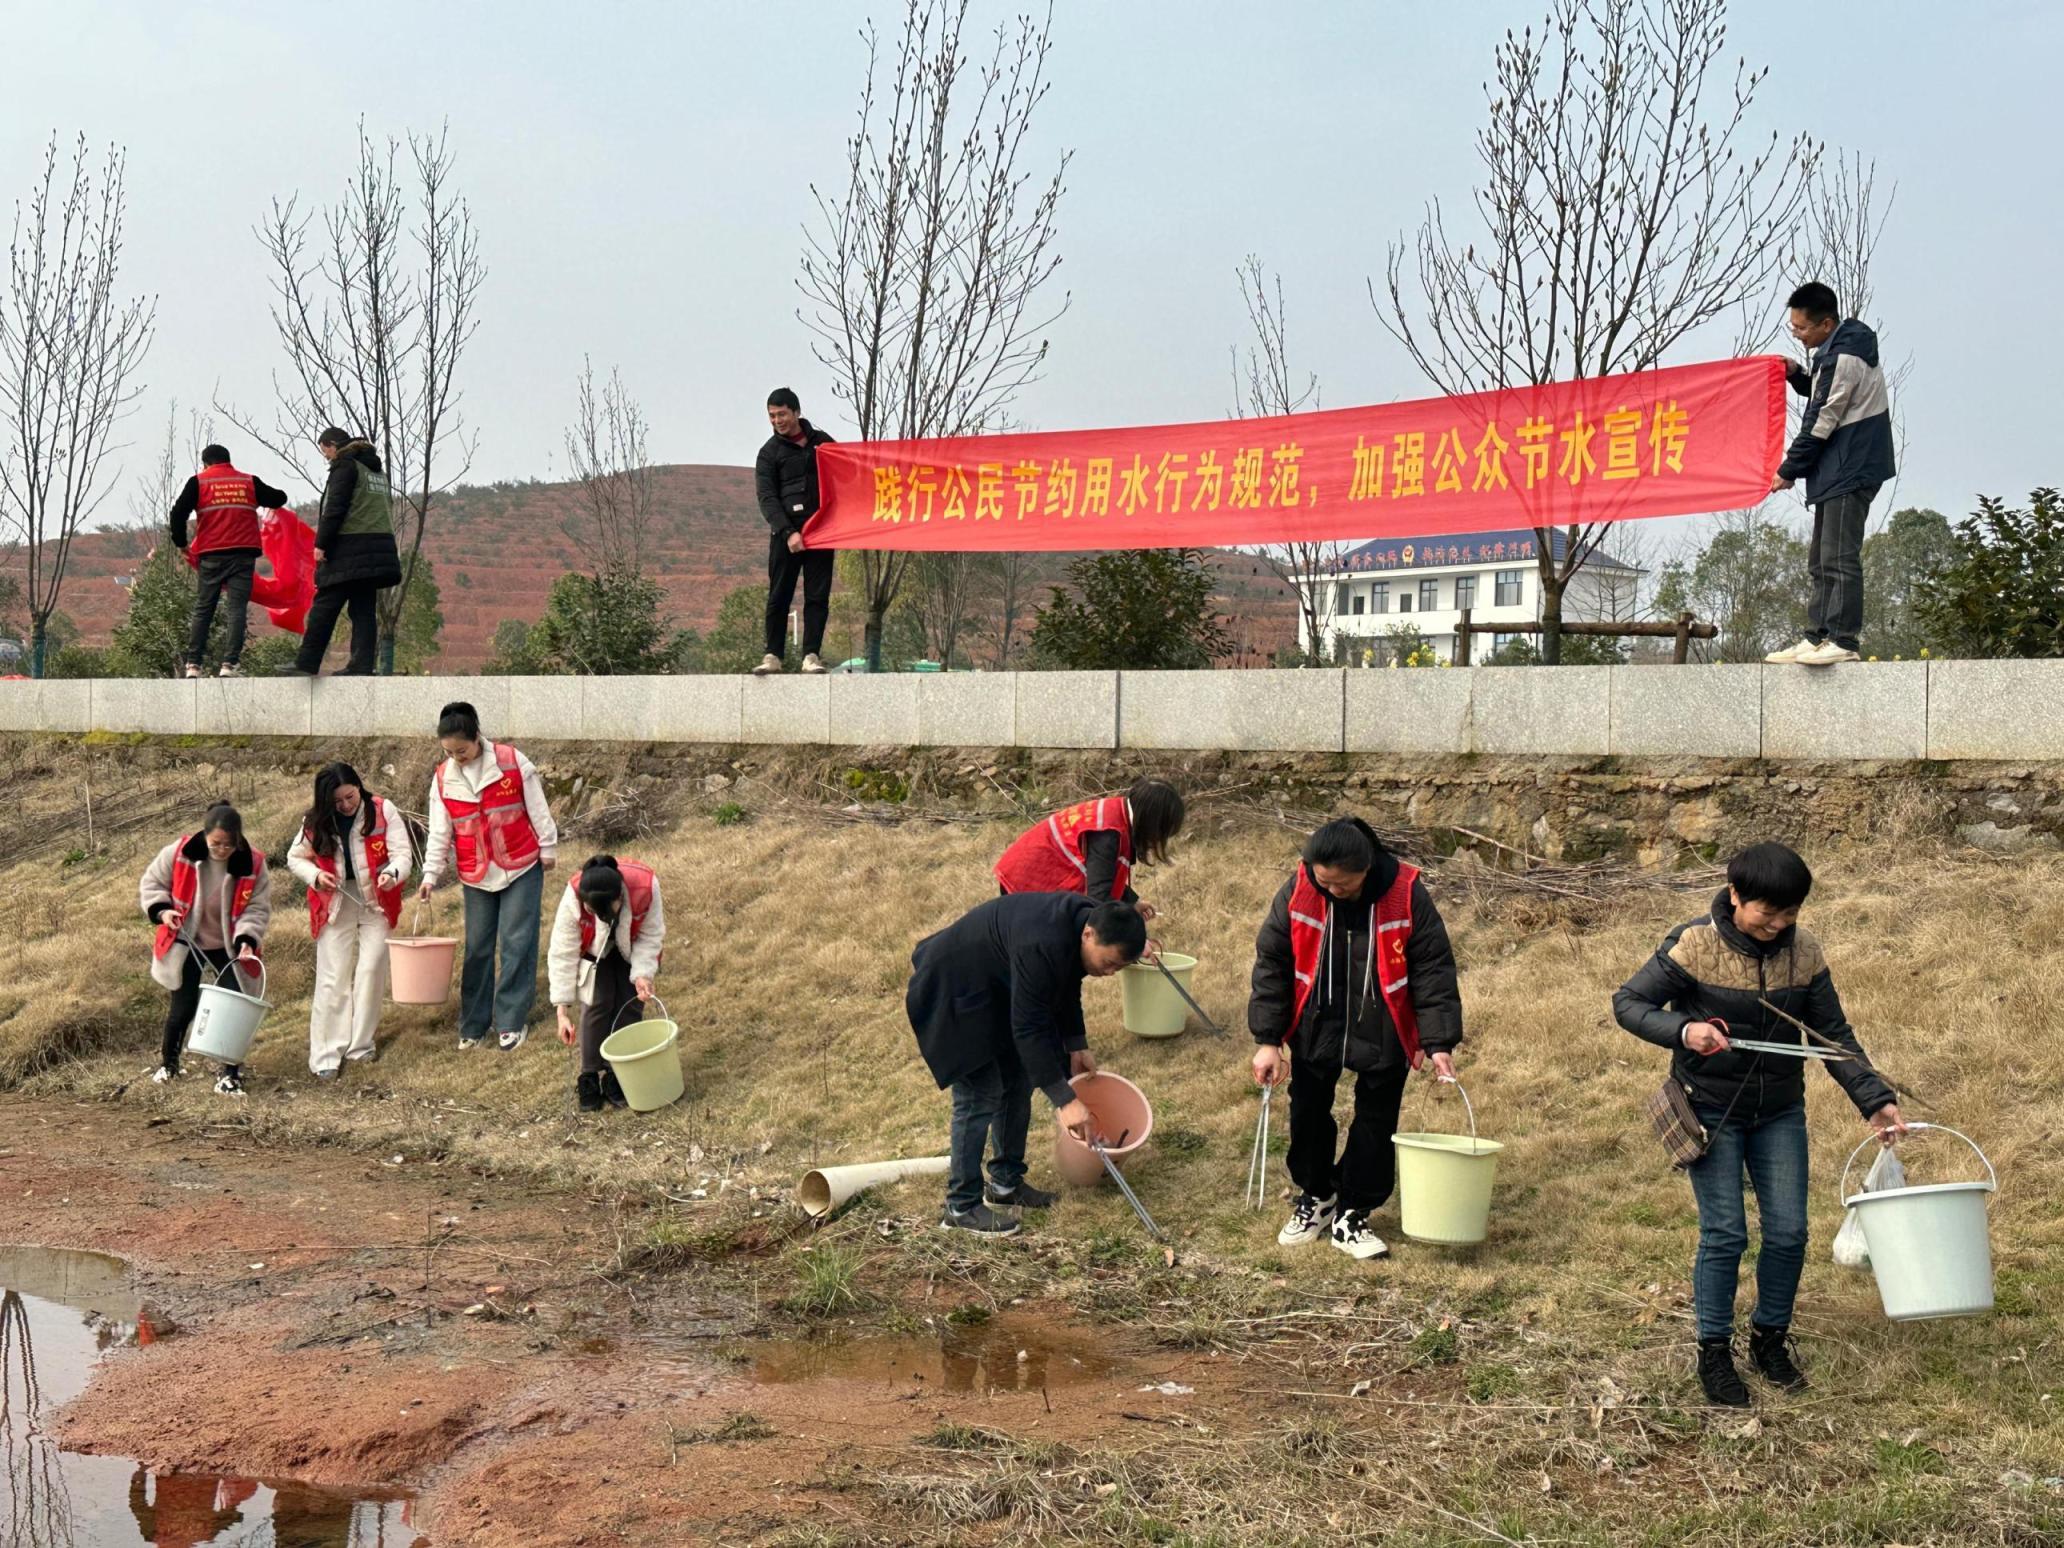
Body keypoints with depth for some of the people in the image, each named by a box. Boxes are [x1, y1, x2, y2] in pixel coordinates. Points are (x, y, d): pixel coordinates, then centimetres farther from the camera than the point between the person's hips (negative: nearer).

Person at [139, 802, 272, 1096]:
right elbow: (153, 882, 0)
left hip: (228, 947, 0)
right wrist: (161, 909, -17)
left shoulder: (254, 865, -18)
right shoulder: (179, 854, -16)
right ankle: (167, 1063, 31)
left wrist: (247, 938, -29)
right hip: (186, 944, 0)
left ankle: (231, 1075, 6)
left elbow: (258, 907, -13)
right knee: (183, 1007, 4)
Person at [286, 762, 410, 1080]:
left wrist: (392, 873, -34)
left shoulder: (383, 811, -10)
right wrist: (315, 875, -11)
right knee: (333, 979, -1)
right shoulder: (316, 822, -4)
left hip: (375, 902, -1)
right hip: (335, 906, 1)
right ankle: (326, 1056, 1)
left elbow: (402, 853, -13)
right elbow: (295, 858, 9)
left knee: (371, 971, -1)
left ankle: (360, 1045, 12)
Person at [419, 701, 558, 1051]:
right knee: (477, 948, 7)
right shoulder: (443, 779, -1)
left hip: (522, 868, -3)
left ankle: (511, 1022, 2)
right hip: (476, 876, 3)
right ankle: (473, 1025, 15)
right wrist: (431, 873, -2)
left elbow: (538, 808, -3)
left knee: (517, 943, -4)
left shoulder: (512, 761, -10)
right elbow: (439, 832, 3)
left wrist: (547, 849, 1)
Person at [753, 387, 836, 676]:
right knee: (779, 596, -2)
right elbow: (767, 498, -3)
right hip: (785, 533, -1)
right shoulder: (770, 452, 6)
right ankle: (773, 656, 4)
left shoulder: (823, 443, 12)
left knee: (818, 596, -1)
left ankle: (811, 655, 1)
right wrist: (787, 532, -16)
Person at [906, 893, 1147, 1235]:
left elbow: (1066, 989, 11)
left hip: (994, 992, 10)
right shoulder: (1041, 946, -37)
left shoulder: (1084, 918, -8)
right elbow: (1029, 1028, -34)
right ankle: (961, 1207, 0)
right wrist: (1065, 1100, -32)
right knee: (980, 1097, -9)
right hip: (954, 993, -10)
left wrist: (1076, 1046, 10)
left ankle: (1006, 1183, 24)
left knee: (1017, 1082, 12)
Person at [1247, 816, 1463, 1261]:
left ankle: (1351, 1216, 19)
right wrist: (1268, 1039, -8)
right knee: (1308, 1113, 11)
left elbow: (1433, 969, -13)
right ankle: (1315, 1196, 33)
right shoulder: (1297, 892, -17)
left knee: (1376, 1124, 4)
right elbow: (1271, 963, -7)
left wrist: (1439, 1043, -17)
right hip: (1315, 1028, 1)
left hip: (1383, 1035, -1)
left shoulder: (1406, 894, -21)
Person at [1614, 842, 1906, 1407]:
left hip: (1780, 1112, 4)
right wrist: (1683, 1031, -29)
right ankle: (1714, 1354, 11)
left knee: (1788, 1232, 4)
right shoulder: (1694, 946, -17)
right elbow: (1628, 1002, -11)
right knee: (1724, 1233, -5)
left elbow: (1835, 1036, 1)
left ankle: (1770, 1336, 26)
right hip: (1711, 1111, -4)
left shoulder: (1804, 954, -6)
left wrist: (1875, 1100, -9)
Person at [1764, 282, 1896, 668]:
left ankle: (1843, 641, -14)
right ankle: (1818, 637, 13)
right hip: (1837, 470, 11)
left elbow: (1821, 423, -16)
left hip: (1850, 472, -11)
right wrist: (1797, 374, 8)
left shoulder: (1843, 358, -17)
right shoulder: (1841, 348, 13)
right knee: (1820, 562, 11)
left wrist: (1788, 471, -8)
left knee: (1839, 559, -12)